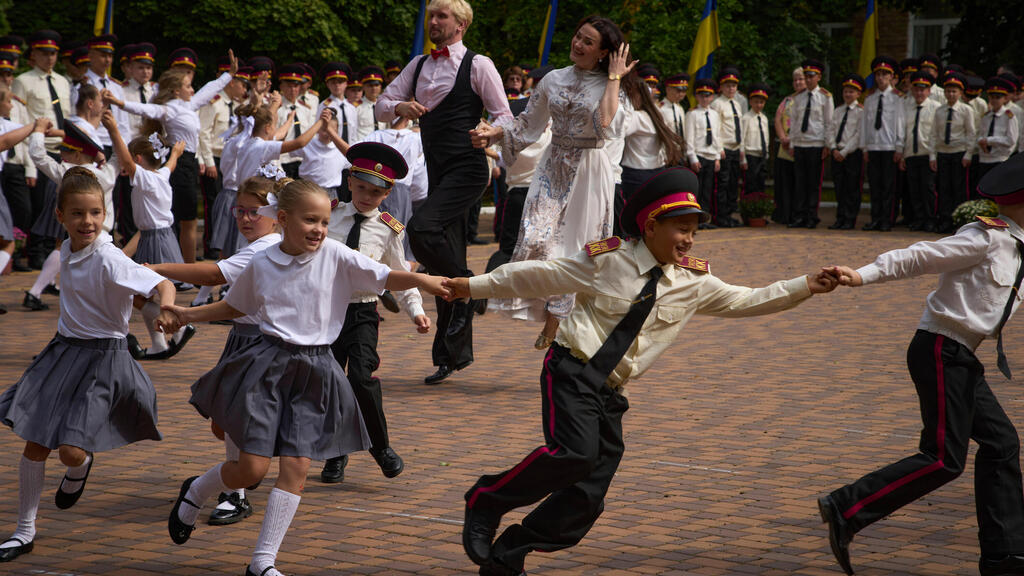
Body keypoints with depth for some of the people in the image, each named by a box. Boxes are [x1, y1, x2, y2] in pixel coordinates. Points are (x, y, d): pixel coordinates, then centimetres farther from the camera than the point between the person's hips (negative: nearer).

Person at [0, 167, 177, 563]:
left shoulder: (109, 260, -22)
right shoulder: (68, 251, 2)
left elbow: (163, 285, -31)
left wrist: (166, 311, -51)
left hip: (102, 356, -7)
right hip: (64, 350, 7)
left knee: (71, 451, -15)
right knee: (35, 443, 5)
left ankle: (81, 467, 26)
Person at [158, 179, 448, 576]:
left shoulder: (335, 256, -3)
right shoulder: (261, 264, 2)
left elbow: (384, 278, -13)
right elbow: (235, 306, 20)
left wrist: (421, 280, -30)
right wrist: (187, 315, 17)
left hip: (315, 372, 1)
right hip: (268, 365, -1)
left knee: (297, 467, -2)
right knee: (252, 468, -4)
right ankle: (194, 493, 28)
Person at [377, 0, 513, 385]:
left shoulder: (477, 65, -4)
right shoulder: (418, 66, 15)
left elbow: (505, 117, -5)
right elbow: (381, 107, 14)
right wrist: (400, 107, -8)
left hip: (467, 169, -7)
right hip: (438, 173, 7)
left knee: (422, 228, -28)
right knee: (445, 262, 8)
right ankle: (456, 353, 14)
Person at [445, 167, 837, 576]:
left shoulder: (694, 282, 7)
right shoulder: (607, 261, -5)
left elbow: (745, 301, 11)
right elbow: (541, 275, 3)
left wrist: (805, 287, 1)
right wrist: (474, 285, 8)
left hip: (609, 394, 5)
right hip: (572, 373, -5)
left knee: (587, 498, -1)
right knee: (575, 453, -30)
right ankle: (486, 501, -10)